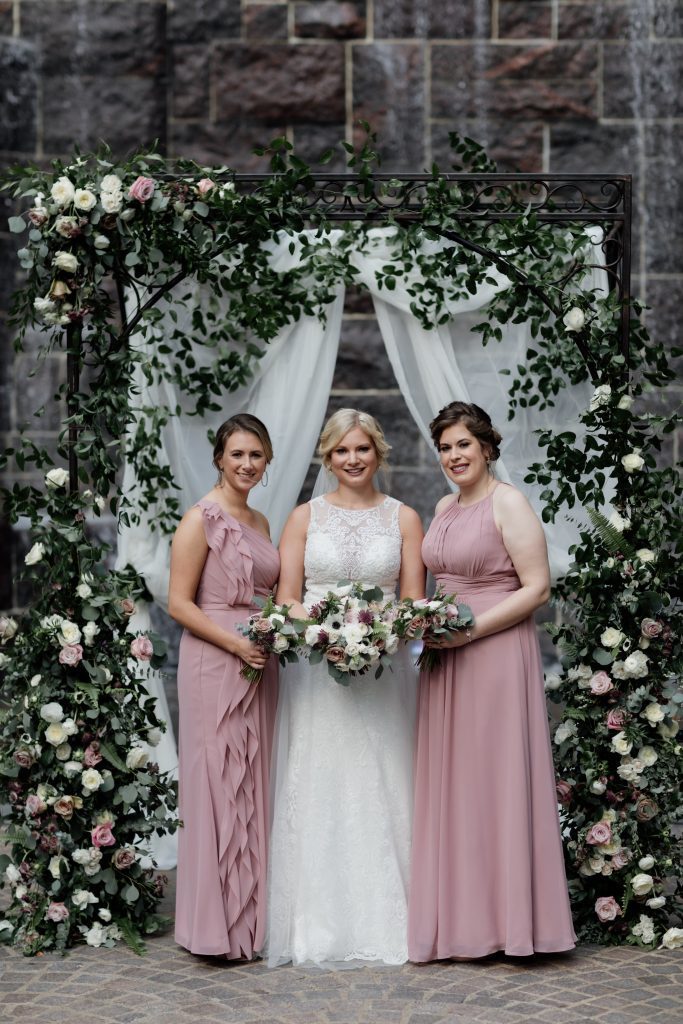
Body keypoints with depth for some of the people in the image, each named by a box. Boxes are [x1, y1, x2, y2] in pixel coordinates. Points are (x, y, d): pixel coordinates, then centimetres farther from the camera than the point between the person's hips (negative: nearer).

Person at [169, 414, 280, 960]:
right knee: (218, 782, -5)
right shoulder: (202, 519, -7)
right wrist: (236, 643, -18)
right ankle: (219, 923, 2)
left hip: (259, 665, 8)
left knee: (254, 785, 10)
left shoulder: (260, 522, 16)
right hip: (214, 663, -8)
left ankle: (252, 916, 18)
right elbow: (179, 603, -11)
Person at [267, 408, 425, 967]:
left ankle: (384, 925, 7)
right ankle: (318, 929, 4)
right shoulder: (305, 516, 8)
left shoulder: (404, 518, 8)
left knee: (381, 791, -1)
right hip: (315, 668, 0)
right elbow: (286, 598, 4)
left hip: (384, 668, 0)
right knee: (317, 792, -2)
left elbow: (415, 602, 5)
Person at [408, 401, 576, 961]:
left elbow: (537, 588, -13)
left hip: (496, 655, -7)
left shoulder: (509, 504, -8)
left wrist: (470, 629, -18)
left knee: (496, 778, -2)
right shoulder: (444, 507, 14)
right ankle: (459, 918, 15)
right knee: (449, 783, 8)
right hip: (446, 662, 8)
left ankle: (507, 916, 7)